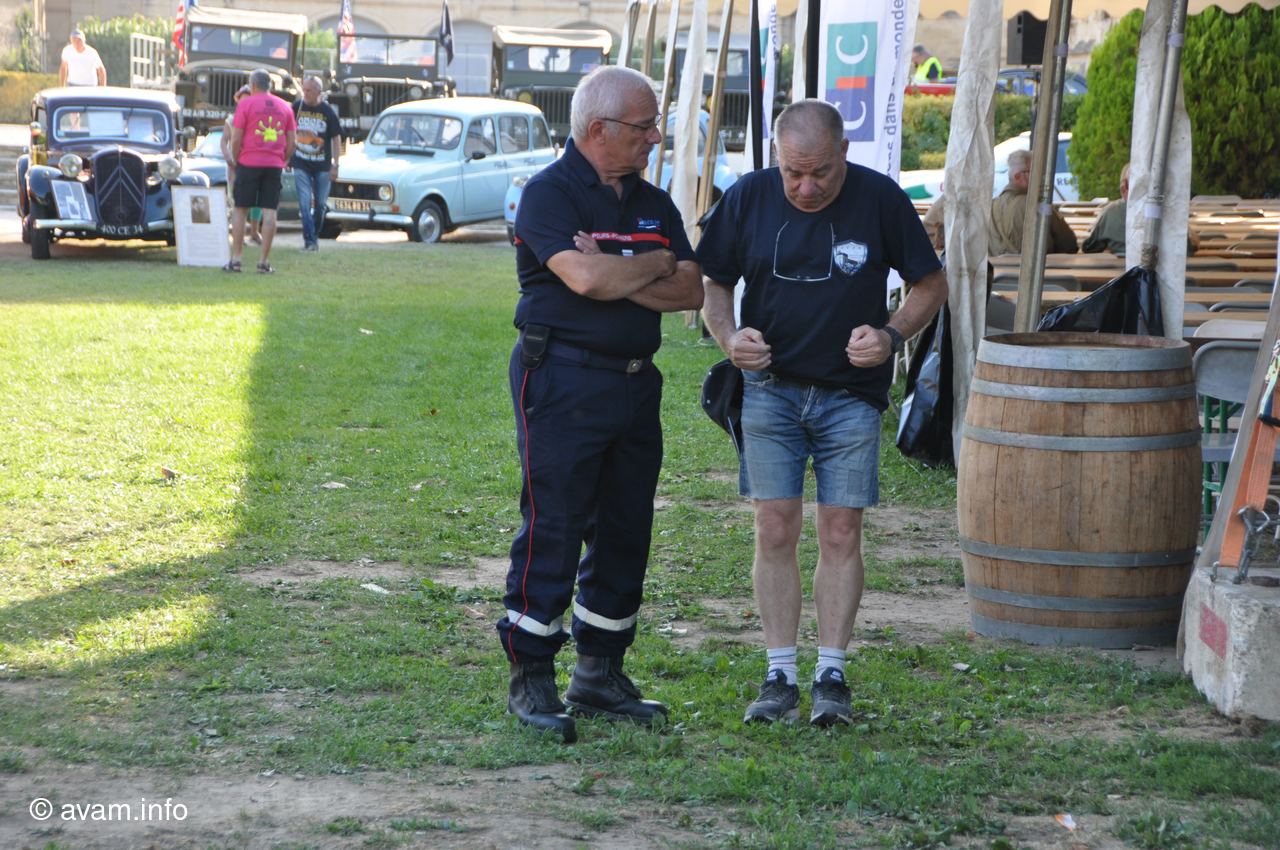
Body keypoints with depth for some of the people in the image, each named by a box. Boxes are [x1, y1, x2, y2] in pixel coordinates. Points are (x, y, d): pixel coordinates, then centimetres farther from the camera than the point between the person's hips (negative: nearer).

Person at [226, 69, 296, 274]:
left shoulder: (245, 104, -2)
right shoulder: (284, 106, 10)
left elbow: (236, 138, -7)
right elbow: (292, 142, 8)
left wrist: (235, 160, 6)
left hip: (249, 164, -3)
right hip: (274, 165, 3)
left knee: (240, 210, 5)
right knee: (270, 211, 1)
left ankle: (235, 259, 2)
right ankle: (264, 262, -1)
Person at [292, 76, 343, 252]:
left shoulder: (328, 112, -3)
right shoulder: (296, 108, -1)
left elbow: (336, 139, 1)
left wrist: (335, 165, -3)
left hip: (322, 166, 0)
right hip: (301, 165, 0)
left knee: (320, 203, 6)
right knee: (305, 203, -9)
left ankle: (315, 236, 23)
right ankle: (309, 240, -10)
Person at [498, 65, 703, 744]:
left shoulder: (654, 204, 14)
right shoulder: (550, 193, -8)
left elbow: (691, 291, 3)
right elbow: (584, 277, -23)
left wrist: (616, 276, -12)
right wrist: (656, 266, -6)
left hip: (635, 383, 7)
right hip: (563, 380, -7)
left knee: (625, 531, 10)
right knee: (552, 529, -6)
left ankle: (600, 674, 20)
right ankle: (530, 681, 1)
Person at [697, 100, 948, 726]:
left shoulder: (879, 199, -7)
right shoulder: (747, 198, -3)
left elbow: (931, 285, 2)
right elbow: (712, 282, 8)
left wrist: (892, 335, -15)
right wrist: (728, 336, -11)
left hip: (851, 394, -1)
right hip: (769, 388, 1)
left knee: (841, 534, -1)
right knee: (775, 532, -2)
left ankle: (831, 676, 7)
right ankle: (779, 675, 4)